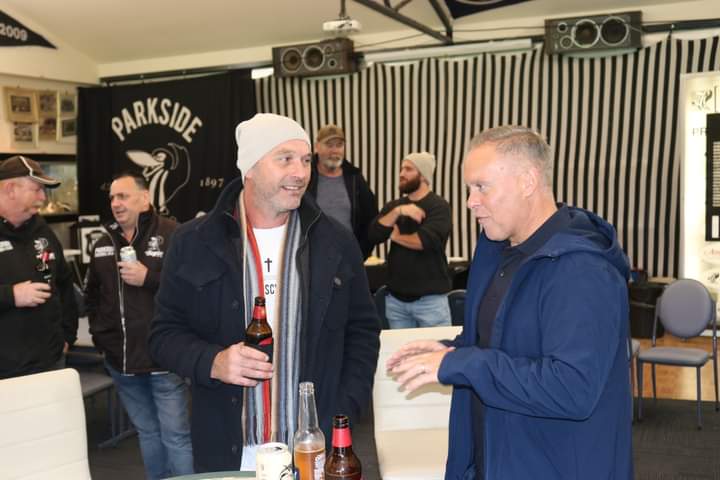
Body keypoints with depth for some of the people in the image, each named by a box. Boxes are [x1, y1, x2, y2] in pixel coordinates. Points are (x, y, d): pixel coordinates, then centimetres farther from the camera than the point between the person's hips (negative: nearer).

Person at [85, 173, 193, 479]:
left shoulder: (172, 235, -9)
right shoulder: (103, 245, 13)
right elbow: (92, 296, 25)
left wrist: (148, 278, -21)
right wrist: (99, 333, 14)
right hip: (121, 360, 7)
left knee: (176, 436, -2)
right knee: (147, 432, 19)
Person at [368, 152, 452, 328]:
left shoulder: (439, 206, -7)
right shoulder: (393, 206, 11)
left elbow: (425, 241, -21)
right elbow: (373, 235, -3)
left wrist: (396, 236, -4)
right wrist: (398, 211, -16)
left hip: (430, 298, -5)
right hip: (395, 298, 5)